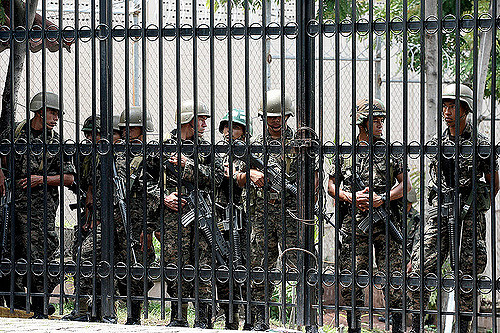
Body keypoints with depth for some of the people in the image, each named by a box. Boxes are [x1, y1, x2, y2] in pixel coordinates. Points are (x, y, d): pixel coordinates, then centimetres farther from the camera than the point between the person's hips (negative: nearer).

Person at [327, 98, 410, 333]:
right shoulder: (344, 152, 8)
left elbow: (405, 184, 5)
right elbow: (331, 186, 11)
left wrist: (382, 199, -10)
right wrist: (351, 197, -6)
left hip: (386, 224, 0)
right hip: (354, 224, 0)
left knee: (393, 278, -2)